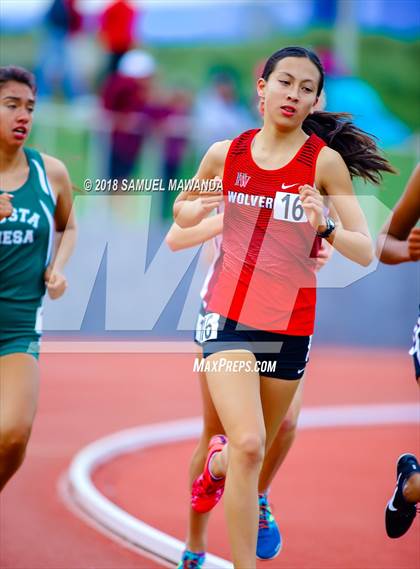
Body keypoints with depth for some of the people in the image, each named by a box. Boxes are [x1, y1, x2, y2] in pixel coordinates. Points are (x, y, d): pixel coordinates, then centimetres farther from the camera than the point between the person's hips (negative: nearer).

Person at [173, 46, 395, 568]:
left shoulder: (325, 161, -7)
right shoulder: (225, 154, 0)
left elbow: (365, 252, -9)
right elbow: (183, 213, 18)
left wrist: (326, 226, -29)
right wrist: (190, 210, -5)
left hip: (291, 326, 1)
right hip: (229, 316, -1)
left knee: (254, 453, 15)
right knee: (249, 445, -20)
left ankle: (216, 465, 52)